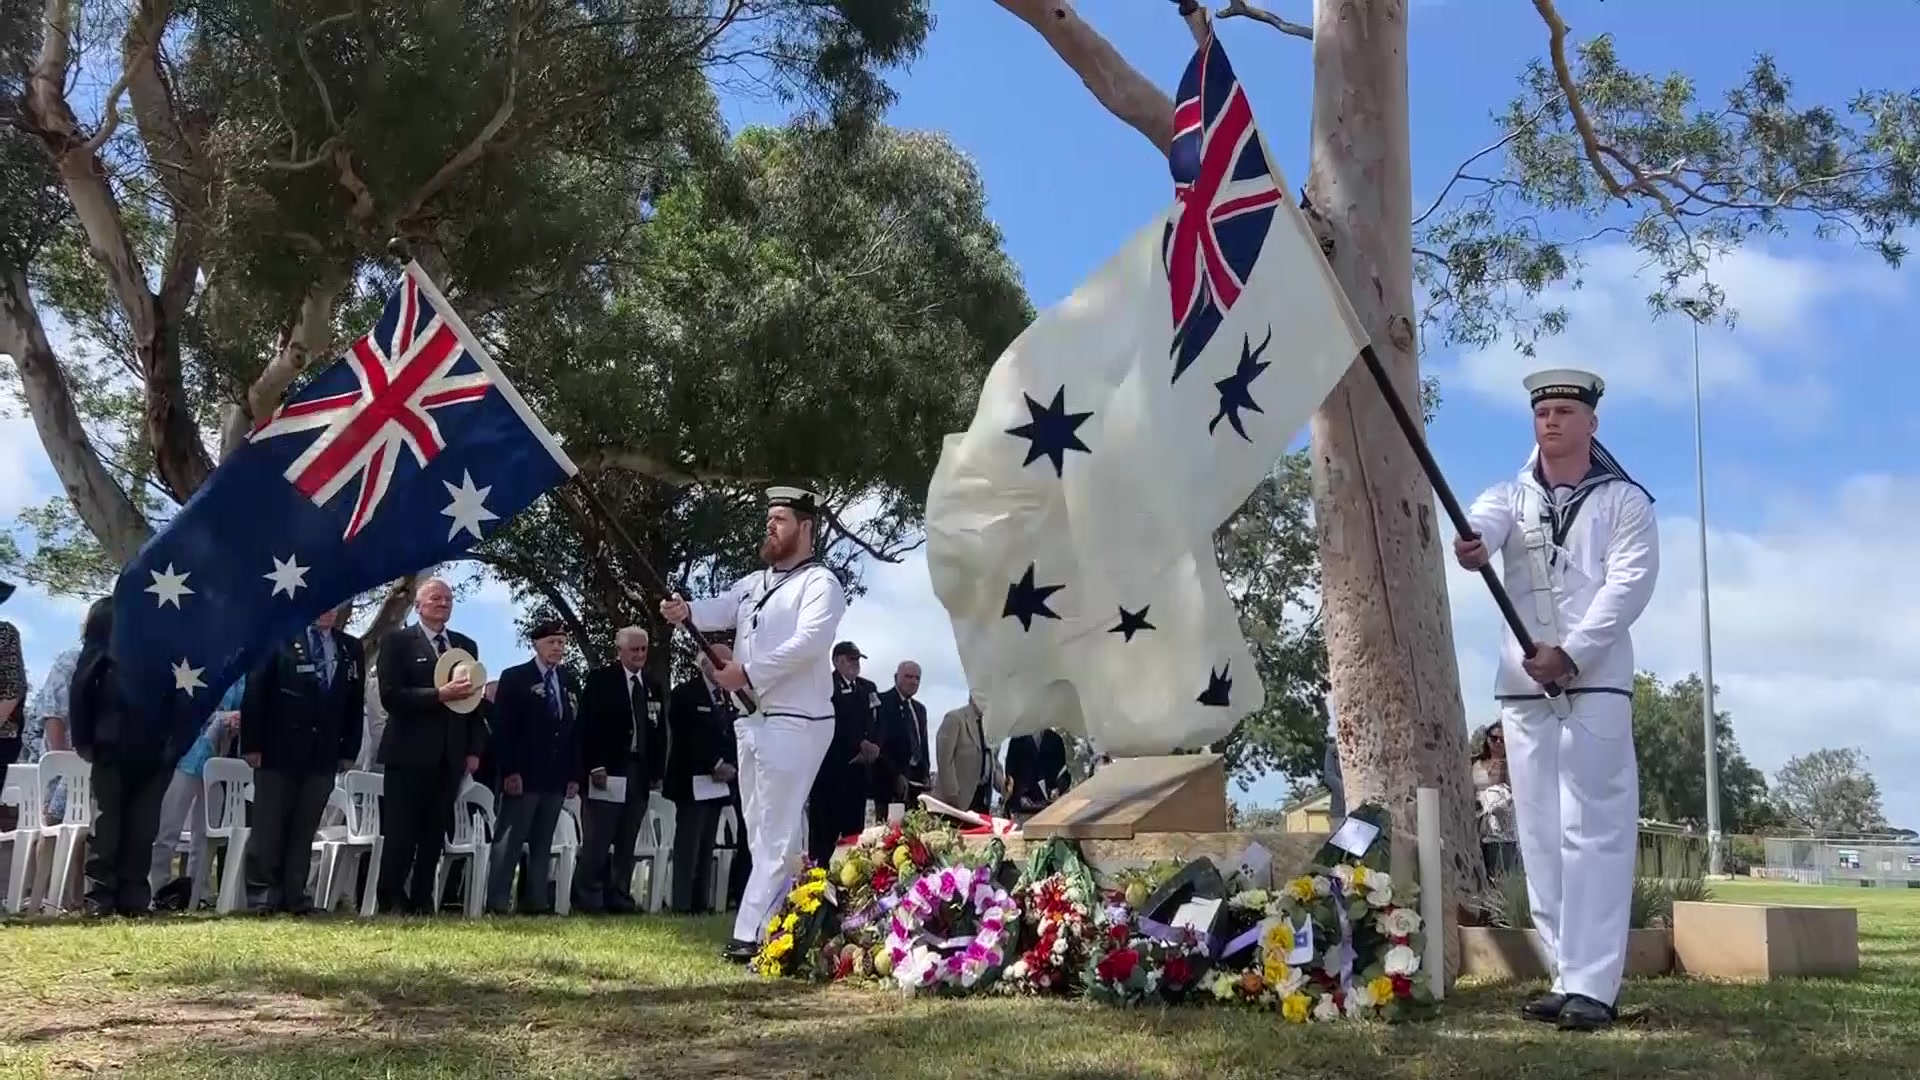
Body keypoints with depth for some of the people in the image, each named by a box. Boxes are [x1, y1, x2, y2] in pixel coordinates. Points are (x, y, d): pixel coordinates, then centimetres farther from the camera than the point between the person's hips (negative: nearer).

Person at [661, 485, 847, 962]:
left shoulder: (820, 582, -6)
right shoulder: (754, 582, 19)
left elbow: (808, 642, -19)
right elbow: (720, 610, 5)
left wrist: (748, 672, -18)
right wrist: (686, 611, -17)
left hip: (795, 722, -9)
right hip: (752, 720, 9)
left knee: (777, 833, -8)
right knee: (762, 831, 12)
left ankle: (752, 933, -9)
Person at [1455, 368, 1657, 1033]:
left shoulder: (1626, 502, 7)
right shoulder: (1512, 497, 14)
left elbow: (1630, 582, -7)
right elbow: (1486, 520, -11)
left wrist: (1570, 653, -19)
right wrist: (1473, 541, -37)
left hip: (1596, 682, -4)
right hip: (1523, 686, 4)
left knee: (1593, 832, -10)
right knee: (1541, 836, 5)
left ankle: (1591, 986, -12)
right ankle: (1567, 976, 11)